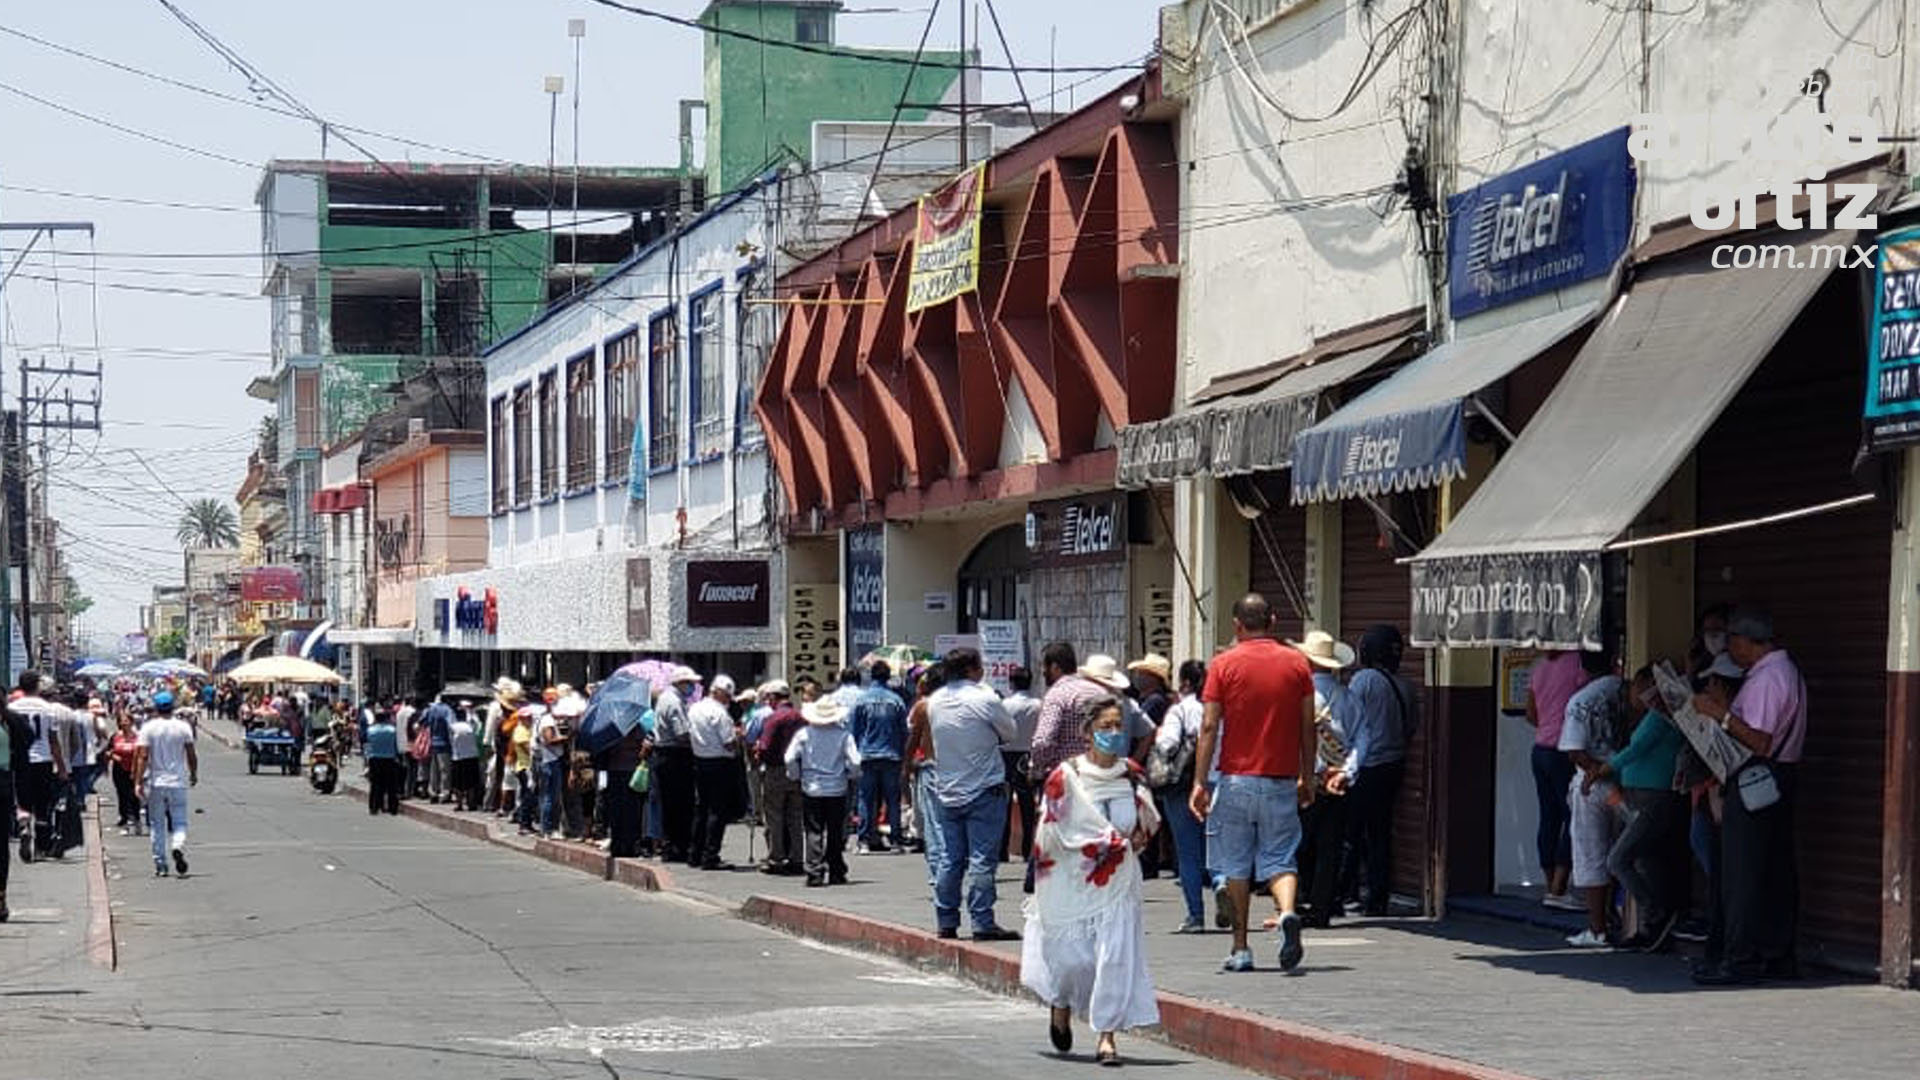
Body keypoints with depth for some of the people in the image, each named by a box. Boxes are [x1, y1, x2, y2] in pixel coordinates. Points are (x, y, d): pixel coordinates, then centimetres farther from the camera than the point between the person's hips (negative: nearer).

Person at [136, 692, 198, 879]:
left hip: (155, 783, 0)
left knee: (157, 825, 9)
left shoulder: (148, 728, -5)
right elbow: (191, 755, 1)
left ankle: (160, 865, 10)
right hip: (178, 781, 0)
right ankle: (178, 846, -24)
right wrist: (194, 774, 18)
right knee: (179, 821, 6)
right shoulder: (183, 727, -1)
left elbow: (143, 756, -10)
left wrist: (138, 781, -9)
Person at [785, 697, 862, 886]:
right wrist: (852, 776, 10)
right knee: (836, 833, 10)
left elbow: (789, 759, -7)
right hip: (837, 789, 0)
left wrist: (796, 777, 10)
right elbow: (854, 761, -11)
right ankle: (836, 873, 13)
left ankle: (814, 873, -7)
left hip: (811, 790, 0)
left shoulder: (804, 734, -4)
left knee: (814, 832, 2)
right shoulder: (843, 735, -8)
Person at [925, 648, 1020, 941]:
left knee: (949, 860, 10)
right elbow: (1009, 732, -1)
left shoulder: (935, 702, 5)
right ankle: (983, 924, -6)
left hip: (947, 792, 6)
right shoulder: (984, 699, -14)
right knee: (982, 859, -5)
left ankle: (947, 922, 13)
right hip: (984, 790, -6)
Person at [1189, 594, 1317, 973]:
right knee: (1279, 860, 5)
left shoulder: (1224, 664, -2)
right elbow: (1307, 728, 5)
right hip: (1283, 782, 1)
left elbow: (1209, 726, -5)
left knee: (1236, 867, 9)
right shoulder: (1297, 663, 4)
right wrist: (1307, 779, 14)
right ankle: (1288, 913, -24)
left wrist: (1199, 782, -3)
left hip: (1237, 779, -1)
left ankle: (1241, 949, 11)